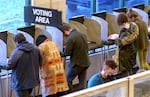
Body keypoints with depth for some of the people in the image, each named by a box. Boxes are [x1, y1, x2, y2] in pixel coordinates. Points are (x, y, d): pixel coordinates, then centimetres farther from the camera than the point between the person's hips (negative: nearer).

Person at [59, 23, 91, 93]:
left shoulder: (70, 38, -19)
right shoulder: (83, 35, 5)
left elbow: (67, 53, -16)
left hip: (76, 63, -7)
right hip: (86, 62, 7)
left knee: (68, 80, 9)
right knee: (82, 82, 13)